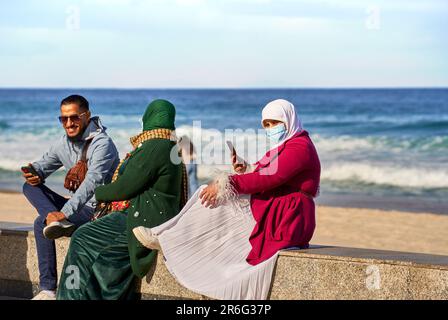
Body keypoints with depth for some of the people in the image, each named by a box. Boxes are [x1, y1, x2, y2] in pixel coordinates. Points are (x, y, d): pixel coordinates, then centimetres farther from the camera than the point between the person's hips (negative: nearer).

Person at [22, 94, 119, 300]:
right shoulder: (64, 144, 8)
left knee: (41, 223, -22)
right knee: (30, 186, -8)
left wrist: (65, 212, -40)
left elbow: (92, 182, -30)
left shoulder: (101, 144, -18)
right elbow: (43, 165, 13)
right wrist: (34, 172, -14)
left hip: (100, 208, -8)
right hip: (79, 206, 8)